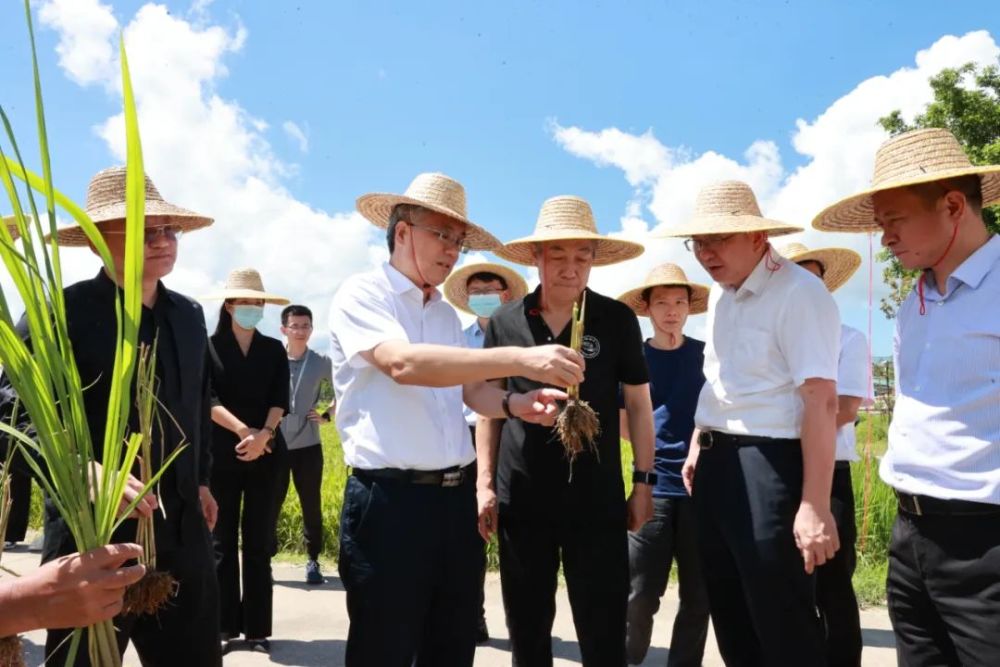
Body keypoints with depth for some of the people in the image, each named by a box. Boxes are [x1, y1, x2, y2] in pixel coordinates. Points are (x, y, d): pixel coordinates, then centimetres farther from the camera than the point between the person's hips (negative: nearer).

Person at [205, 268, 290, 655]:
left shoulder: (274, 350, 8)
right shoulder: (209, 347, 2)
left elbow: (280, 400, -1)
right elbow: (207, 399, -7)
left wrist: (264, 434, -19)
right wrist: (243, 430, -19)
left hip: (266, 454, 1)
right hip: (221, 453, -1)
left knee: (259, 543, 5)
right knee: (223, 541, 4)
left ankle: (257, 629, 11)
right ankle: (225, 627, 14)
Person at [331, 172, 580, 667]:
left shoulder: (446, 313, 14)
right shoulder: (361, 294, -7)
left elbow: (472, 391, 14)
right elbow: (402, 363, -26)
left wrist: (515, 403, -10)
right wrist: (521, 359, -32)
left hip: (455, 498, 7)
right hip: (388, 501, -7)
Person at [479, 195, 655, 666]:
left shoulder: (618, 320, -2)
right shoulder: (505, 322, 1)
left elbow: (638, 403, 5)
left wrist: (644, 482, 3)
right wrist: (484, 483, 3)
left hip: (597, 500, -1)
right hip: (521, 499, 2)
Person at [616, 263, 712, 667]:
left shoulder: (706, 355, 5)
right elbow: (621, 422, 9)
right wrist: (651, 447, -5)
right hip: (653, 487, -1)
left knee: (698, 597, 9)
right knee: (641, 595, -1)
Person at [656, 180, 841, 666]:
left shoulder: (799, 294, -16)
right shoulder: (721, 294, 11)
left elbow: (821, 401, -22)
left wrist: (814, 506, -24)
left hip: (768, 465, -9)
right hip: (717, 463, 9)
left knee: (783, 626, 3)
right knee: (730, 617, 20)